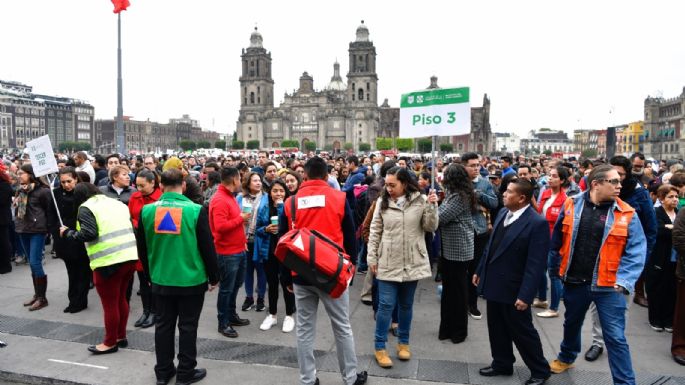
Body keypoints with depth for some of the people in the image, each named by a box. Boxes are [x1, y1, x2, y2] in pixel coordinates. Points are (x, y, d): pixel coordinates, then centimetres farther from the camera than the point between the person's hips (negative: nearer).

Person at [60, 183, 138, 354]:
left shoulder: (86, 208, -1)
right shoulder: (116, 203, 19)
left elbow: (88, 234, -13)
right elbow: (132, 227, 16)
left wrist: (68, 233, 2)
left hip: (109, 261, -7)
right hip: (129, 257, 7)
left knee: (110, 304, 5)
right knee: (121, 299, 20)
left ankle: (110, 343, 17)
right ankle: (121, 336, 31)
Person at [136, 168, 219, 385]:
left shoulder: (147, 211, -3)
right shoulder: (196, 210, -15)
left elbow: (142, 248, 7)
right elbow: (207, 247, -10)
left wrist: (150, 274, 21)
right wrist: (214, 276, 2)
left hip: (161, 280, 3)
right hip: (191, 280, -3)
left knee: (164, 325, 15)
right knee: (188, 326, 8)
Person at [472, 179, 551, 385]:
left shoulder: (537, 223, -20)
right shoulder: (503, 213, 3)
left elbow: (535, 264, -21)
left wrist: (525, 295, -22)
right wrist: (480, 270, 15)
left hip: (513, 289, -7)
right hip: (494, 283, 7)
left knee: (522, 332, 10)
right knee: (497, 329, 19)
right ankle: (502, 364, 37)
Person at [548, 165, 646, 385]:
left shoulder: (627, 214, -8)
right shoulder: (571, 206, -4)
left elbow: (636, 251, -11)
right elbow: (556, 241, 5)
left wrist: (624, 281, -22)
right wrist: (555, 269, 9)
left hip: (608, 285, -2)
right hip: (574, 281, 3)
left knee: (615, 338, 1)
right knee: (571, 325, 24)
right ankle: (566, 358, 49)